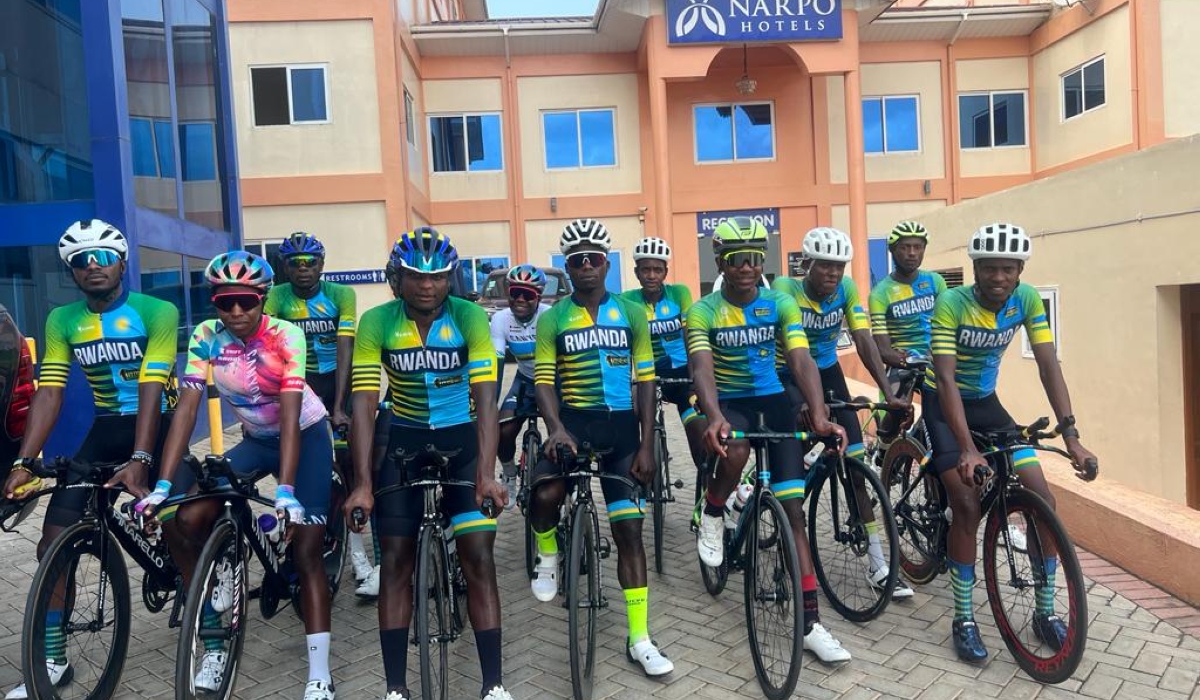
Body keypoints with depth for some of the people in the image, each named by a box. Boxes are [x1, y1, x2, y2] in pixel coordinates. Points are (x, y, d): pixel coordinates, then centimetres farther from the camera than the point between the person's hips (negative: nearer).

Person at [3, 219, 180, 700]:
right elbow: (49, 393, -4)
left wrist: (139, 460, -31)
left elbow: (151, 389, -22)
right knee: (53, 543, 0)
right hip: (105, 430, 5)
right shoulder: (62, 322, 1)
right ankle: (53, 661, 15)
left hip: (159, 426, -4)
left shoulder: (157, 312, -13)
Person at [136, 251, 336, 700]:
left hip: (307, 435, -4)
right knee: (184, 523, -13)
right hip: (255, 441, 4)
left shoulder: (285, 336, -24)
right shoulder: (206, 338, -13)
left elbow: (290, 414, -30)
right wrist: (163, 485, -26)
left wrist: (286, 492, -38)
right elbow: (187, 408, -17)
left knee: (306, 553, -9)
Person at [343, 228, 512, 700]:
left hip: (462, 439, -1)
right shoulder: (376, 322, -14)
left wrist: (486, 473, -33)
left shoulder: (469, 316, -17)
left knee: (478, 555, -6)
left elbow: (485, 396, -23)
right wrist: (362, 483, -26)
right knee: (396, 560, 1)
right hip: (404, 440, 1)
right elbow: (364, 403, -18)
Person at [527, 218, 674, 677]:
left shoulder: (632, 314, 4)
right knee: (545, 495, -30)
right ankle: (547, 556, 8)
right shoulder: (552, 319, 1)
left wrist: (646, 444, -3)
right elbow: (544, 379, -4)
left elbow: (644, 379, 4)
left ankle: (639, 639, 16)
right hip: (573, 422, -1)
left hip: (621, 426, 1)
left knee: (629, 530, 3)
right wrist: (556, 427, -23)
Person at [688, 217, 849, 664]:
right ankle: (712, 516, -3)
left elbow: (801, 360, -16)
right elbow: (702, 368, -24)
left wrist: (819, 415, -34)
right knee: (735, 452, -38)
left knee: (793, 507, -5)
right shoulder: (703, 311, -10)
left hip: (773, 400, 2)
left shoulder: (780, 303, -5)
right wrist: (714, 418, -43)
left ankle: (810, 623, 1)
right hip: (729, 403, -2)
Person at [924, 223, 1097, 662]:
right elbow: (945, 378, -31)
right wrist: (967, 449, -39)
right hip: (944, 404, -5)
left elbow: (1048, 366, -13)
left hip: (986, 402, 5)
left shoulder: (1027, 300, -11)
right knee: (968, 505, -17)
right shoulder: (951, 305, -24)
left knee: (1042, 499, -4)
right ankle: (964, 620, -2)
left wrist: (1071, 436, -23)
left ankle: (1045, 611, 13)